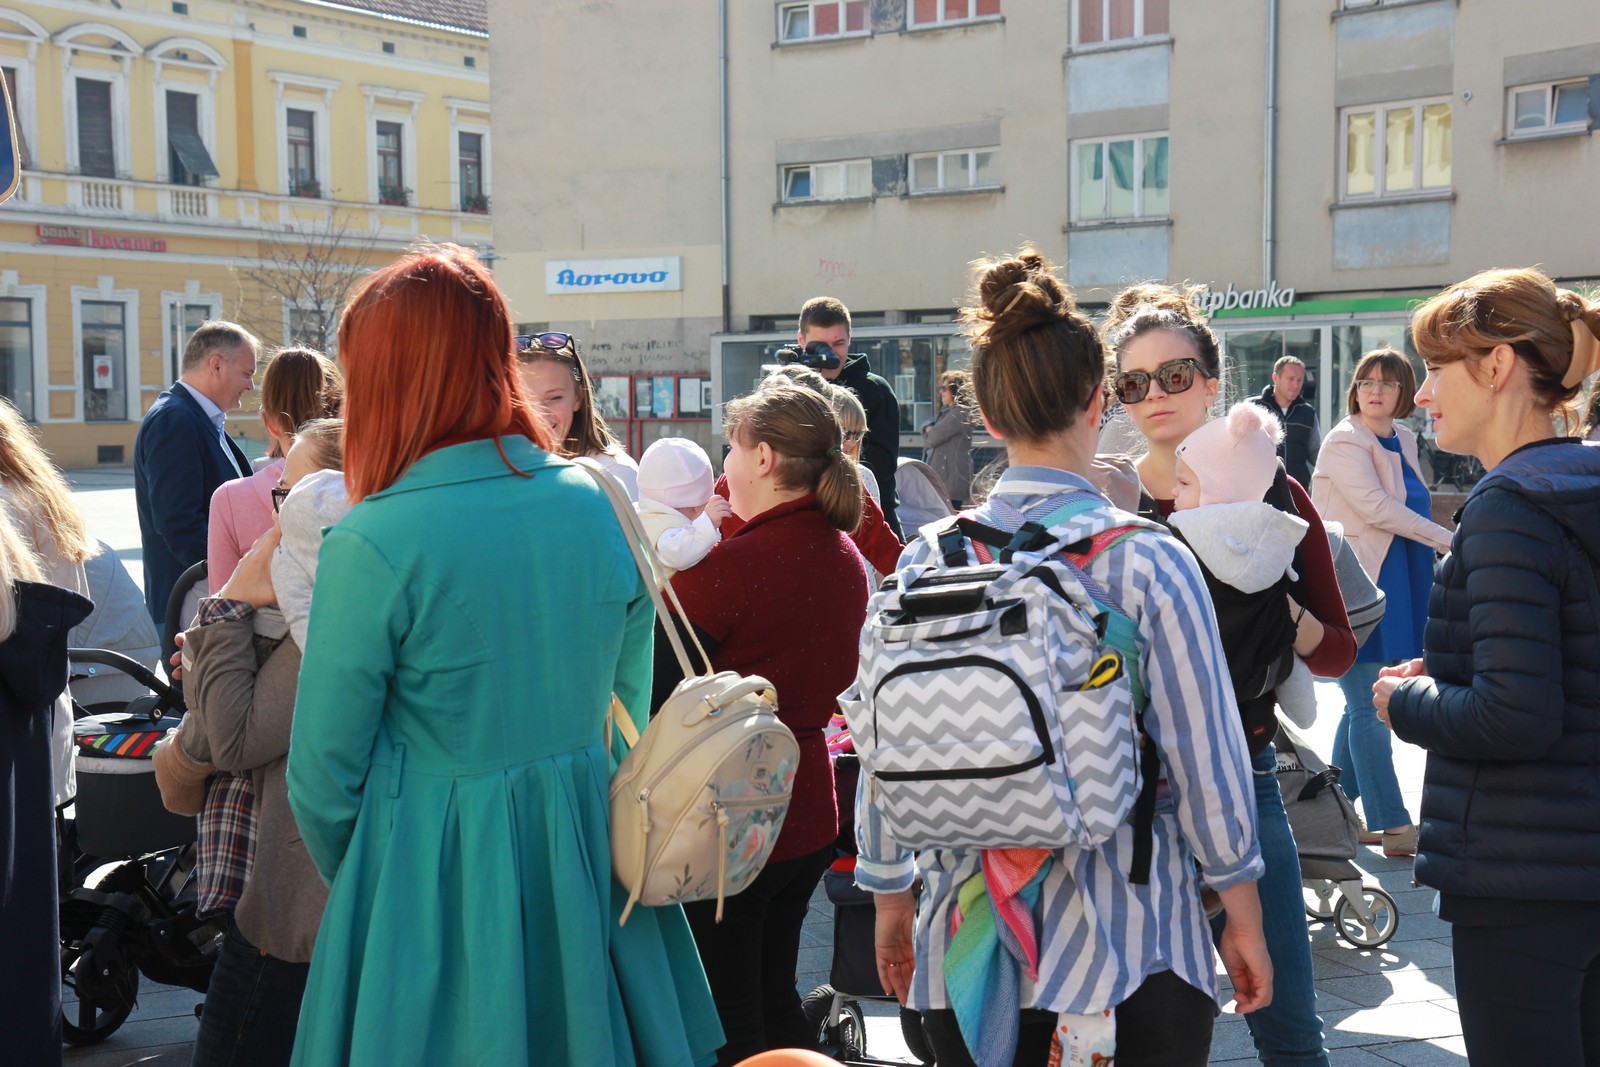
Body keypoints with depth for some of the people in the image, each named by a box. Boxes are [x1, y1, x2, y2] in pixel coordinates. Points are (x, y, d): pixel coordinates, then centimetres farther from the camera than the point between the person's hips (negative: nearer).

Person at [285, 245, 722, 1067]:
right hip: (590, 863, 5)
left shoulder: (370, 547, -18)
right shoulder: (598, 506, -2)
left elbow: (324, 774, -10)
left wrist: (347, 882, 10)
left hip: (436, 882, -4)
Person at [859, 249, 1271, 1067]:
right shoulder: (1148, 560, -11)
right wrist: (1242, 915, 4)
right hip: (1124, 949, -3)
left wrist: (891, 900, 16)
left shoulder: (928, 561, -3)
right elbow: (1205, 758, -8)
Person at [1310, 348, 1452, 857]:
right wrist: (1447, 539, -17)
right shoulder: (1345, 443, -12)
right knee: (1370, 710, -4)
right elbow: (1375, 508, -20)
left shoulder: (1403, 440, 13)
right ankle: (1393, 827, 0)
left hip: (1394, 589, 8)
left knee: (1363, 706, 14)